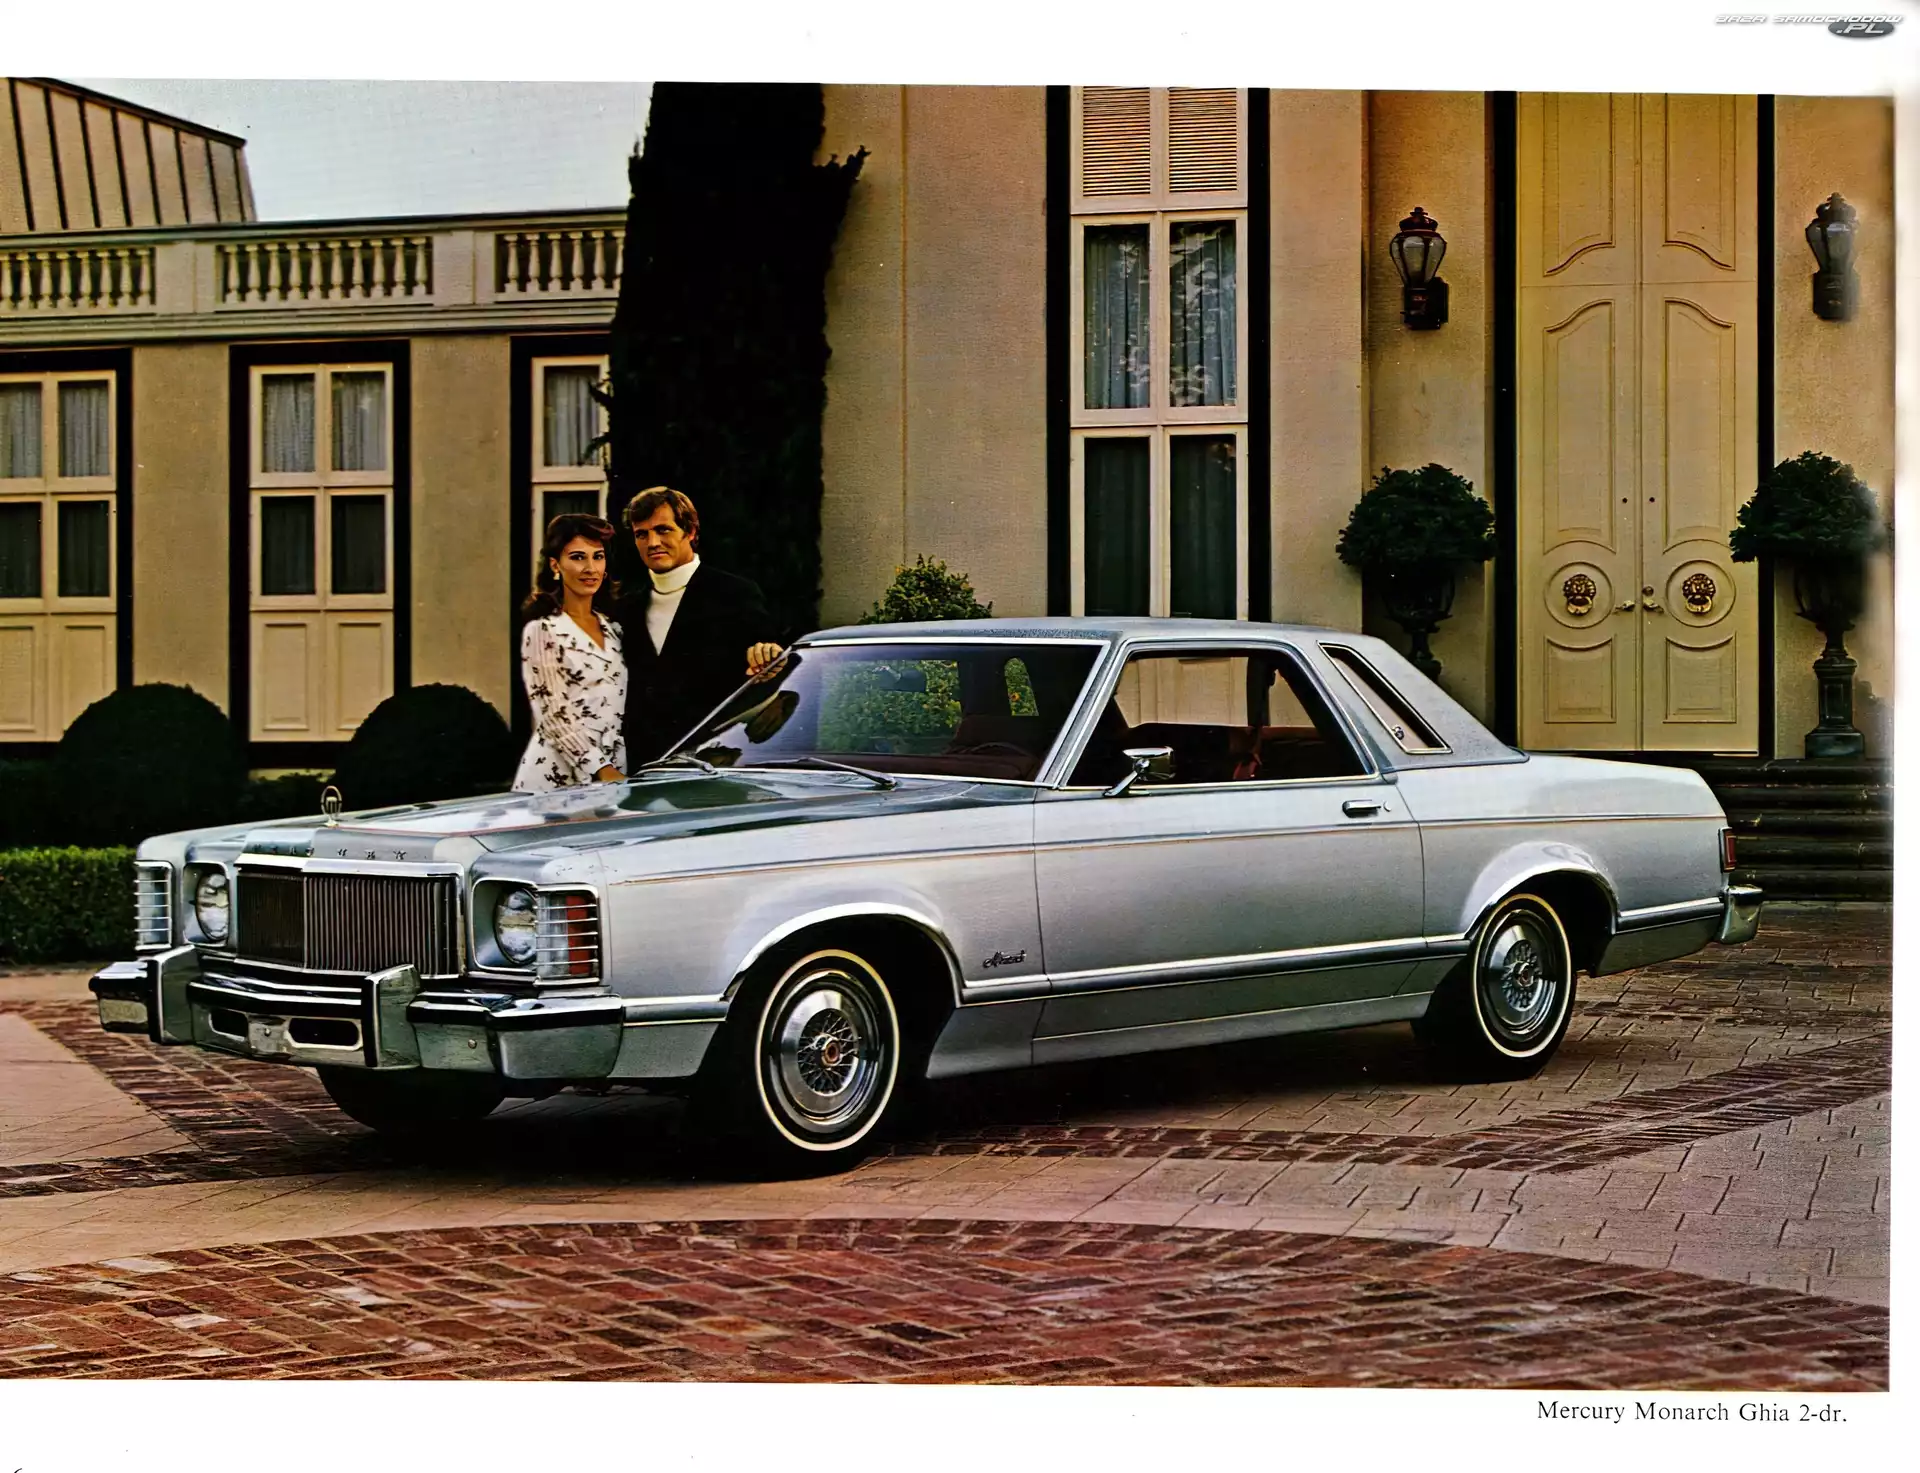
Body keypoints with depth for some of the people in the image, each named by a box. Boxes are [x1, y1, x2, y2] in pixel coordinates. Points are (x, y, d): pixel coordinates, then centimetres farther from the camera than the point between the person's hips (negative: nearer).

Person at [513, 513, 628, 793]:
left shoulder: (612, 629, 14)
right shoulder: (543, 631, -5)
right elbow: (553, 716, -10)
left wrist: (615, 775, 7)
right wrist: (602, 770, -16)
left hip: (612, 778, 5)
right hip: (557, 777, -5)